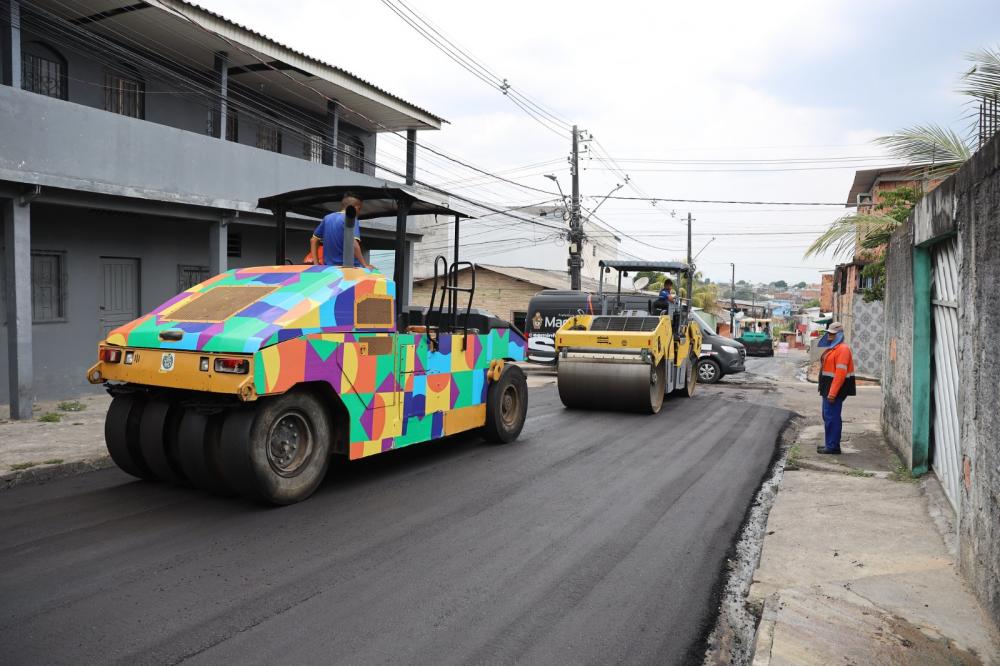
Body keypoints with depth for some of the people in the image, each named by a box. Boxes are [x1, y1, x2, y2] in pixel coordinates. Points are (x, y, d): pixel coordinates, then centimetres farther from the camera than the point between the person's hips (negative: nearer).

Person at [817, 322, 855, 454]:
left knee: (832, 417, -8)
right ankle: (829, 444, 24)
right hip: (828, 389, 11)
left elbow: (840, 373, -22)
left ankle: (833, 447, -3)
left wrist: (833, 393, -25)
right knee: (827, 416, 16)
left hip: (835, 389, -11)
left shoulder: (842, 349, -15)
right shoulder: (832, 348, 17)